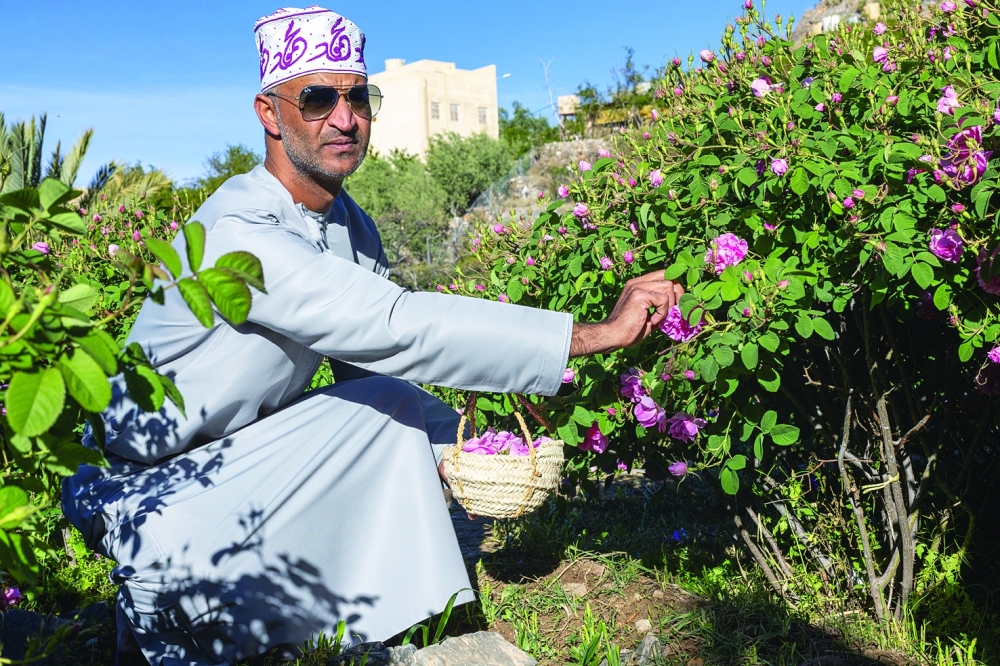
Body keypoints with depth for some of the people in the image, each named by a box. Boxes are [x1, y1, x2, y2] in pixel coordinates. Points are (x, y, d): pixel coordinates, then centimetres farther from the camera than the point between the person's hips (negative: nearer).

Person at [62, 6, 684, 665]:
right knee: (176, 555, -36)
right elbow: (394, 326, -40)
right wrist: (598, 332, -38)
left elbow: (369, 352, 3)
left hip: (243, 440, 8)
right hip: (139, 481, -7)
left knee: (394, 403, -4)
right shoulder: (235, 233, -31)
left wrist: (455, 444, -16)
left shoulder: (351, 225, -2)